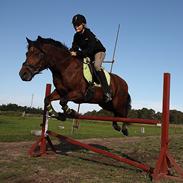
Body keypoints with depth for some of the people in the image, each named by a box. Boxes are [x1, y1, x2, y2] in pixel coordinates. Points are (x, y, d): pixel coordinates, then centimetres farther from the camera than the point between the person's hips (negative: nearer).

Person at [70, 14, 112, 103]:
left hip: (98, 52, -8)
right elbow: (74, 47, -5)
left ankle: (107, 93, -39)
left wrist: (77, 54, -40)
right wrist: (71, 52, -27)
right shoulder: (76, 36, 0)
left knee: (96, 66, -34)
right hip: (87, 55, 8)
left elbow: (89, 50, -32)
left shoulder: (89, 34, -23)